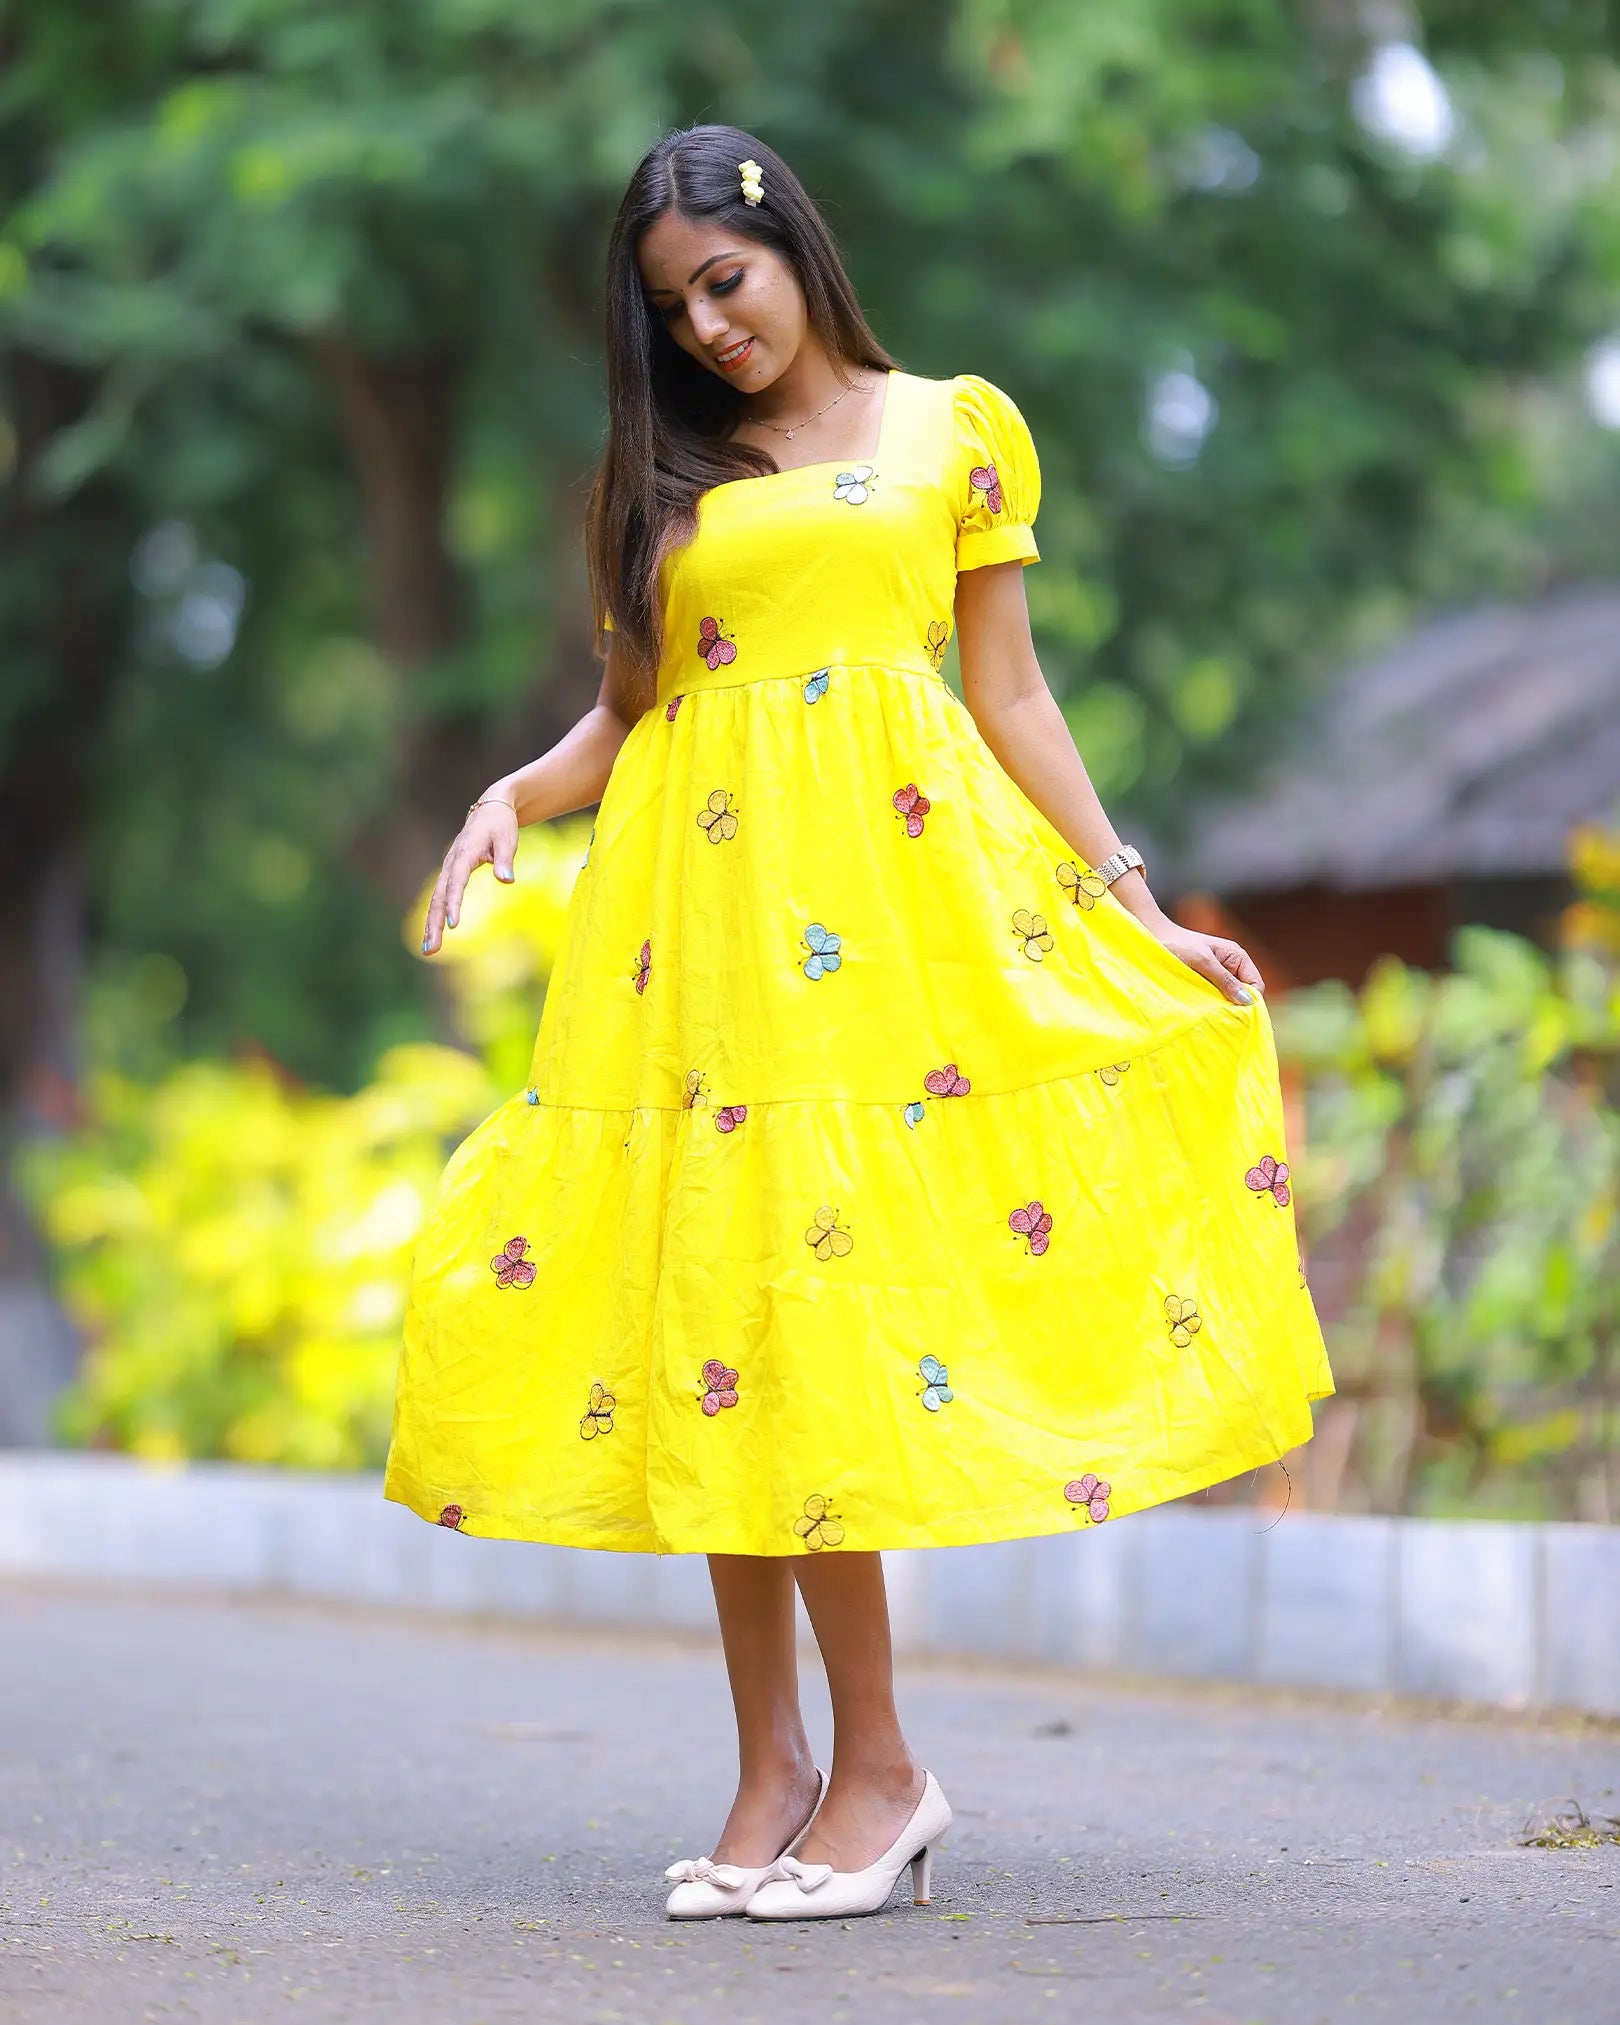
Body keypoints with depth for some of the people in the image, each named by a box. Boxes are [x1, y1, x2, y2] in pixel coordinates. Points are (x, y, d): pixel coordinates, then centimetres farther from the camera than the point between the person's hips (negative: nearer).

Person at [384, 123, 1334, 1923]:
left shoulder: (951, 426, 11)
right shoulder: (663, 475, 18)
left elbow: (1010, 695, 10)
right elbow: (628, 711, 17)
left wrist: (1133, 905, 5)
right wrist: (512, 797, -3)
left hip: (891, 876, -3)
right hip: (704, 893, 3)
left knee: (808, 1291, -12)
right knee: (722, 1295, -3)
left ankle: (872, 1762, -7)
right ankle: (775, 1764, 1)